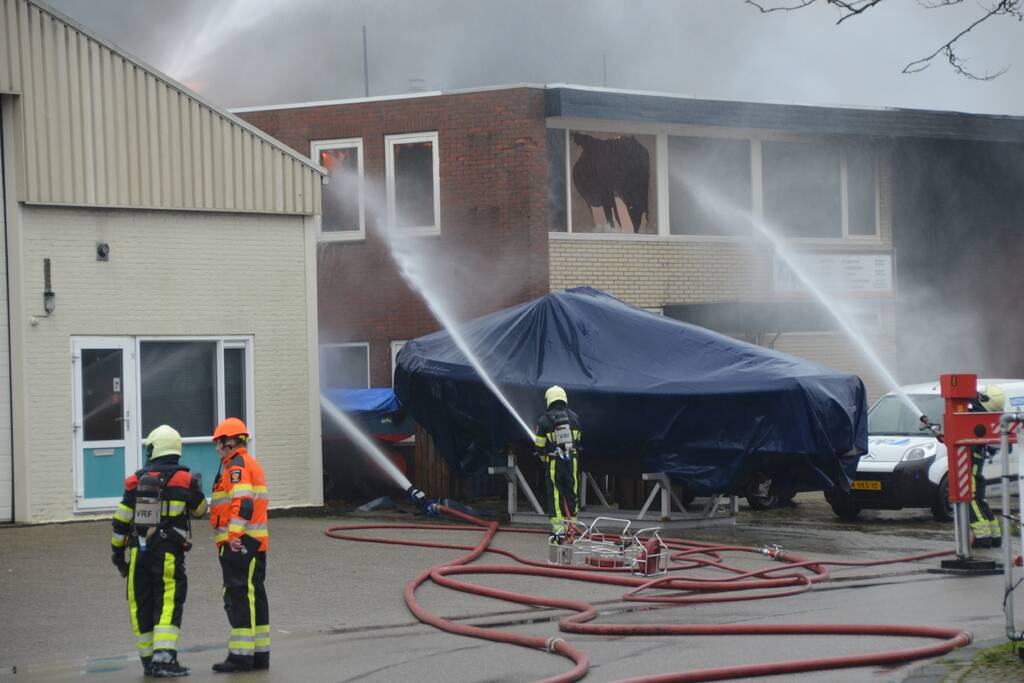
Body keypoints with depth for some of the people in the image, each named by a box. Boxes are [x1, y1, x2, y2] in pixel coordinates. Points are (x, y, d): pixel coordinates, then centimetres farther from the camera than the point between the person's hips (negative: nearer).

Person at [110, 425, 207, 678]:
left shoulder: (137, 481, 3)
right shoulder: (184, 479, -5)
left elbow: (121, 521, 6)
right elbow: (200, 510, 12)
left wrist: (118, 551, 16)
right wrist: (197, 489, 31)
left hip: (139, 552, 3)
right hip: (168, 553, -3)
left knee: (142, 604, 11)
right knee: (169, 604, -5)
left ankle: (148, 659, 17)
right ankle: (164, 657, -17)